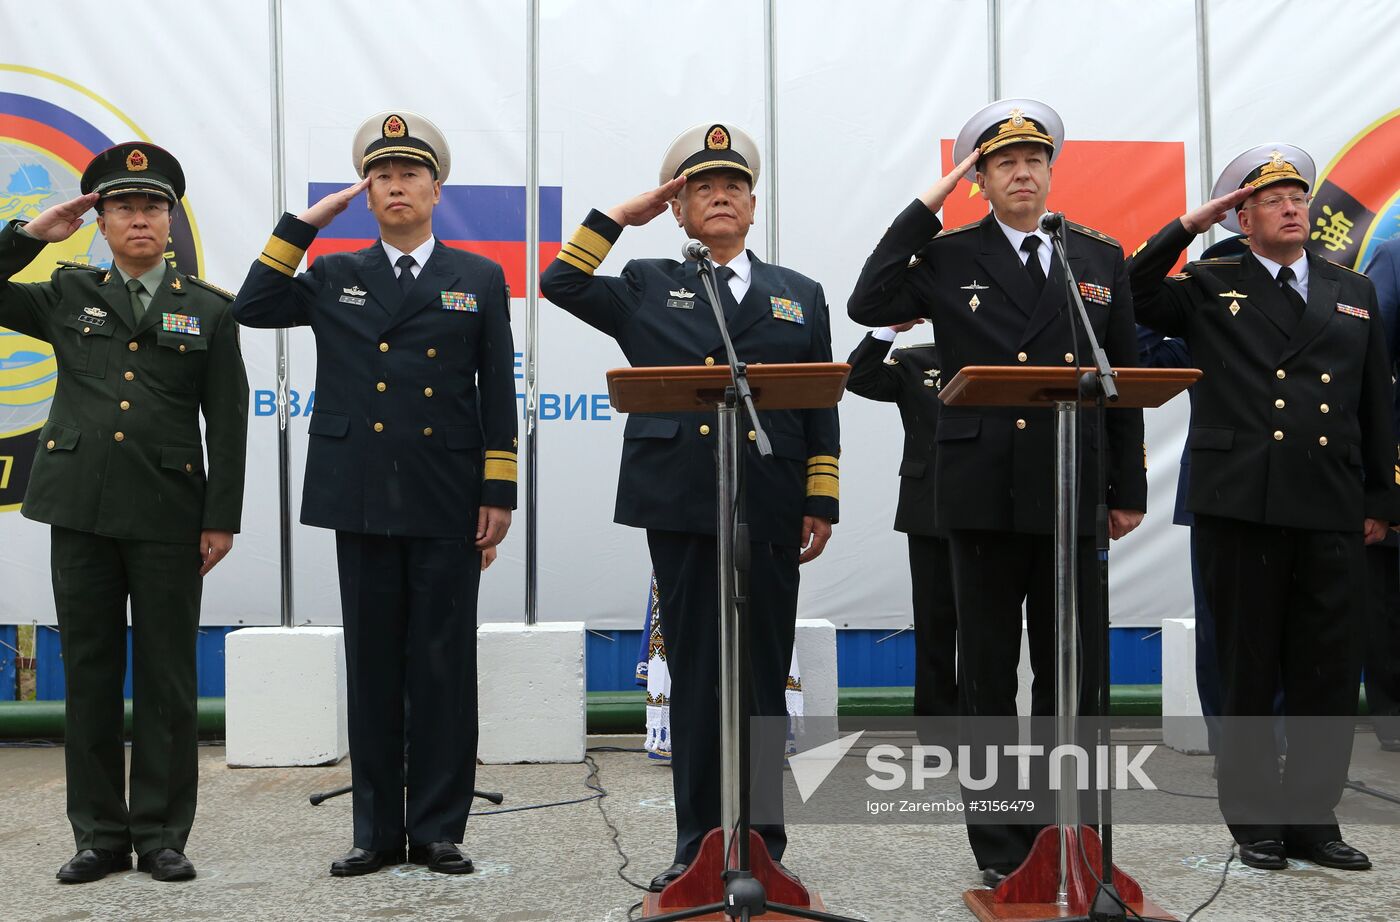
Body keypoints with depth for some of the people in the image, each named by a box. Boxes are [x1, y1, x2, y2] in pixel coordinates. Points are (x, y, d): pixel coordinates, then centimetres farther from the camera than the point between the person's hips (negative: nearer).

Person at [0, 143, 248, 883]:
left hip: (169, 514, -2)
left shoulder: (208, 310, 6)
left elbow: (227, 424, 2)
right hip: (82, 508, 2)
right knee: (88, 672, 6)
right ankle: (99, 834, 17)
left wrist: (221, 517, -4)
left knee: (167, 676, 3)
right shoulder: (66, 294, 11)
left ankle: (162, 834, 13)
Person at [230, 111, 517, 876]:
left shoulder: (479, 279, 8)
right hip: (363, 502, 2)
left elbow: (498, 393, 5)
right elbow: (252, 309, 1)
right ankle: (377, 829, 17)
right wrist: (304, 224, 2)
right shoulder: (333, 278, 13)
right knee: (372, 667, 7)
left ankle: (438, 828, 13)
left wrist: (499, 494, -1)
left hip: (448, 504, -1)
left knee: (444, 666, 3)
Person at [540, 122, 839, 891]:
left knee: (763, 675, 5)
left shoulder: (799, 296, 14)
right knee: (693, 676, 5)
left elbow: (820, 409, 10)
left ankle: (761, 844, 17)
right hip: (680, 508, 0)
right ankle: (699, 843, 15)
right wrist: (620, 215, 5)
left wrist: (821, 504, 3)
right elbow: (562, 283, 0)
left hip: (768, 511, 1)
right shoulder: (647, 287, 13)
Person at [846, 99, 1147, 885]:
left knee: (1075, 673, 7)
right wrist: (925, 207, -11)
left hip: (1073, 496, 2)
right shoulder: (948, 257, 3)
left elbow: (1125, 378, 10)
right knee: (989, 677, 7)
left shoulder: (1101, 257, 10)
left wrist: (1130, 489, 8)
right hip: (984, 495, -2)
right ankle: (1001, 848, 18)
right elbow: (868, 305, -14)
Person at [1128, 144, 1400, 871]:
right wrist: (1187, 227, -4)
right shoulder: (1210, 287, 9)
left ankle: (1312, 817, 18)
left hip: (1333, 511, 3)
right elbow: (1129, 296, -5)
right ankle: (1256, 820, 16)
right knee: (1249, 670, 5)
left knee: (1329, 673, 5)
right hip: (1243, 508, -3)